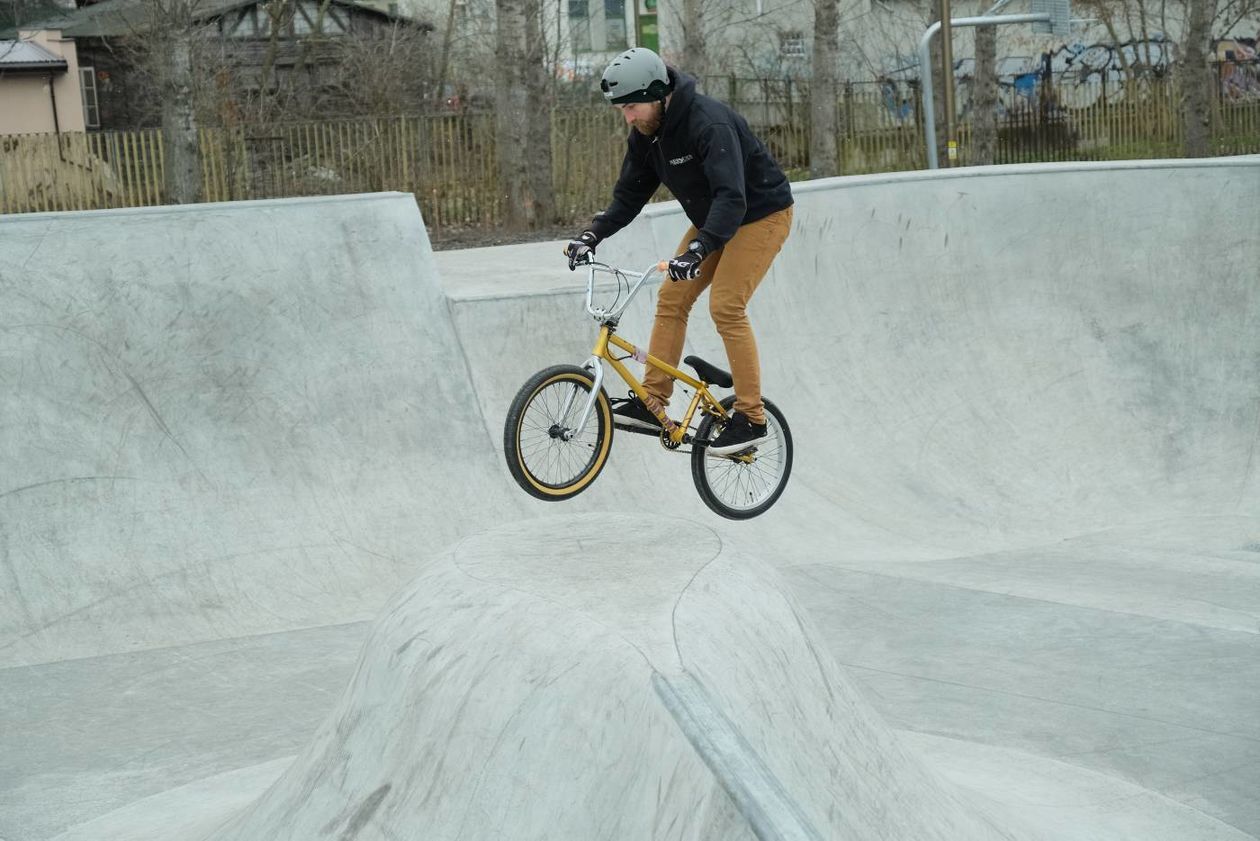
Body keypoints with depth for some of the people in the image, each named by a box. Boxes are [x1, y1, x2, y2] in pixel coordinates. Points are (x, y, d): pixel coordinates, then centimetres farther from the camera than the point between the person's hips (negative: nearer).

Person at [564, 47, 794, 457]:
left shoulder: (709, 124, -32)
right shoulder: (646, 134, -5)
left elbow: (732, 198, -41)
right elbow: (629, 196, 1)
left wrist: (698, 249, -53)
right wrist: (592, 234, -15)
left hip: (761, 214, -8)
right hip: (713, 218, 8)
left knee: (726, 306, -18)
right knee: (671, 299, -1)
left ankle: (751, 419, -12)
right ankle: (652, 404, 3)